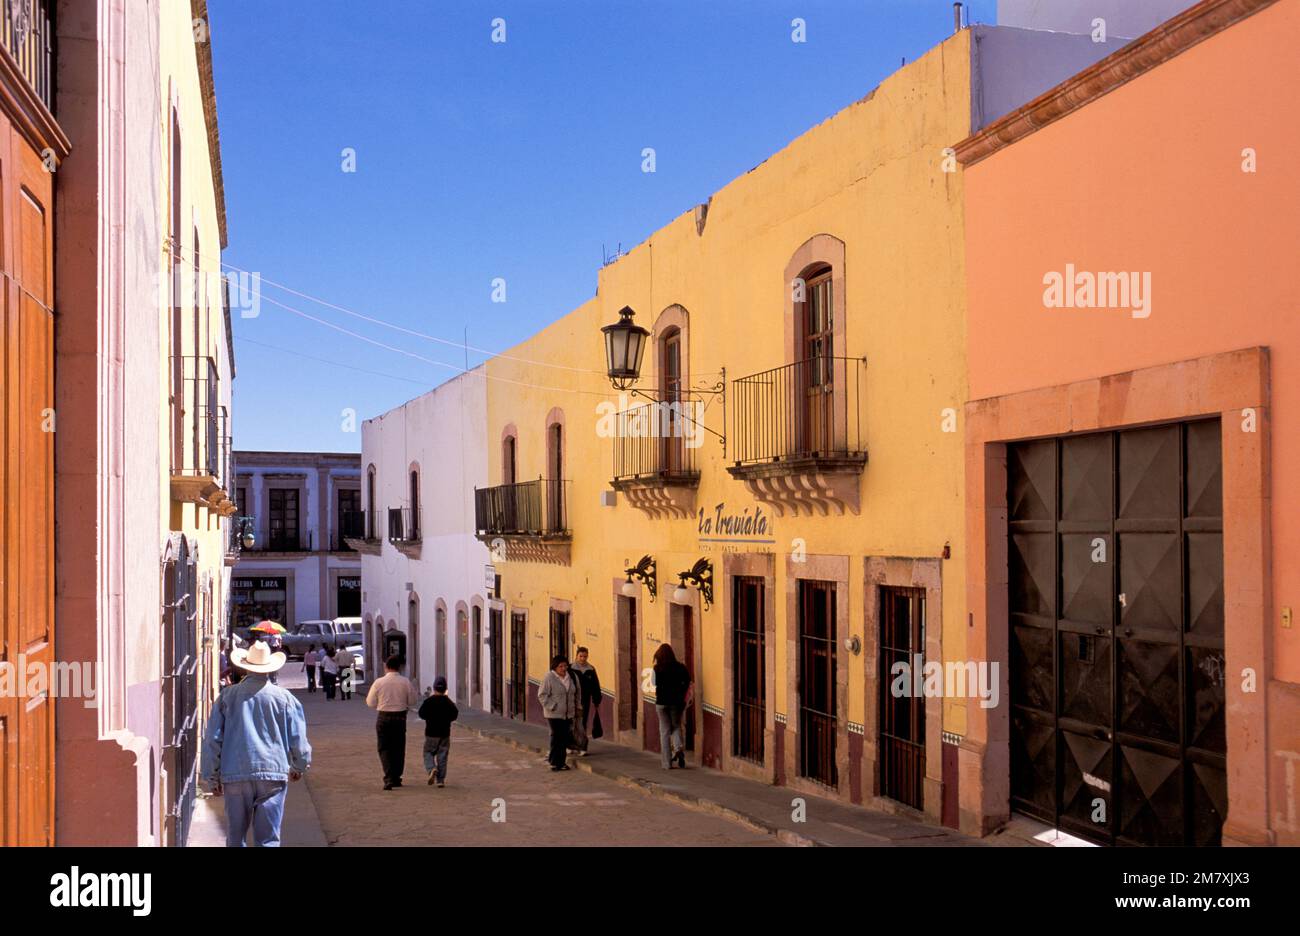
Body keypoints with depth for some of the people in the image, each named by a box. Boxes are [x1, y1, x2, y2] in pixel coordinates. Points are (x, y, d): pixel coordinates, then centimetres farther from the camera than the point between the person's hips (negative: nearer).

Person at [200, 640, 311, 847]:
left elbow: (213, 739, 5)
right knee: (268, 839, 1)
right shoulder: (284, 698, 1)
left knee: (235, 838, 13)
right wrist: (299, 767, 23)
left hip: (235, 775, 1)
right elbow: (298, 739, 5)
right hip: (273, 774, -1)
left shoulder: (227, 696, 3)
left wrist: (212, 777, 14)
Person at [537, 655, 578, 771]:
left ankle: (562, 761, 15)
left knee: (565, 738, 7)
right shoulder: (549, 678, -10)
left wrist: (574, 707, 15)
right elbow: (542, 695, -11)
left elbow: (574, 694, 21)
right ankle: (555, 762, 1)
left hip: (568, 714, 6)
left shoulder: (570, 677, 9)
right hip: (555, 714, -6)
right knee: (556, 737, -6)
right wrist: (552, 707, -16)